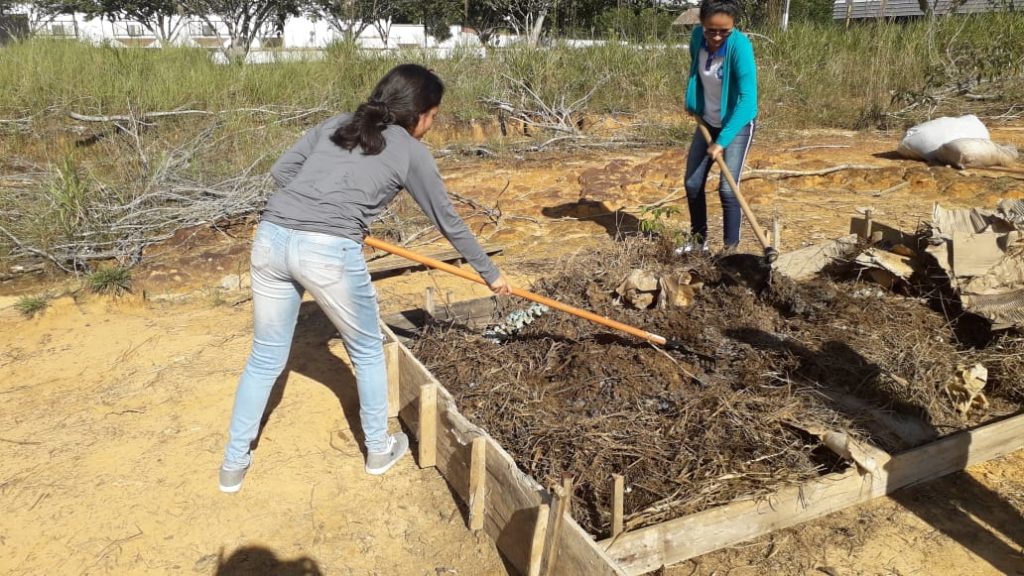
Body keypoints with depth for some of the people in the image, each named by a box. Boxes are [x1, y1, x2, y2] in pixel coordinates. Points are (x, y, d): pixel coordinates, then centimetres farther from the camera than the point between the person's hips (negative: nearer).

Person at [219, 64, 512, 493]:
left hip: (272, 237, 5)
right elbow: (448, 221, 16)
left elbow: (281, 171, 15)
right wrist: (491, 273, 27)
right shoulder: (410, 152, 9)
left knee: (266, 357, 20)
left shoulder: (336, 125, 22)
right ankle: (379, 449, 35)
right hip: (329, 252, -5)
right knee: (367, 350, 19)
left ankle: (234, 464, 30)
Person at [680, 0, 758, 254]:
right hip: (708, 121, 6)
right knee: (692, 183, 8)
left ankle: (731, 249, 0)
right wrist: (691, 101, 9)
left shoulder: (740, 46, -29)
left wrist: (722, 141, -39)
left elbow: (748, 98, -34)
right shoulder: (697, 37, -12)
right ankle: (698, 241, 24)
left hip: (738, 124, -6)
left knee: (727, 188, -14)